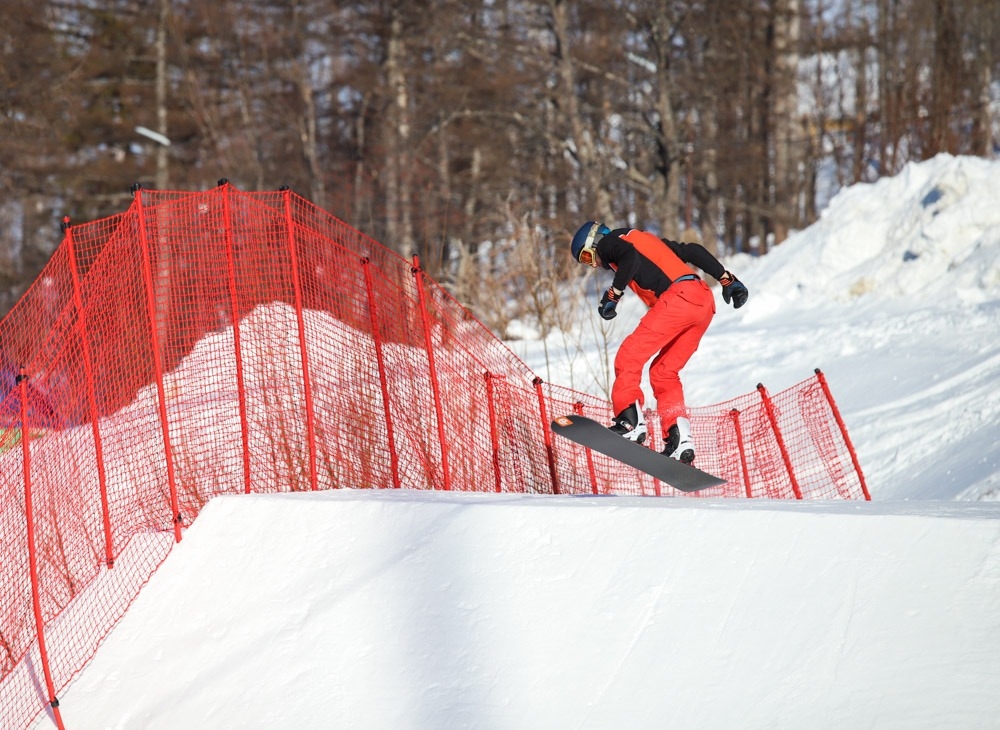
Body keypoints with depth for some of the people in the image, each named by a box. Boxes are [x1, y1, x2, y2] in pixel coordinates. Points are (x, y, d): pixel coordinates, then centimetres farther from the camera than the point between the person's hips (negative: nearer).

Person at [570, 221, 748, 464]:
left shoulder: (608, 242, 12)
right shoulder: (645, 239, 35)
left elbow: (630, 257, -12)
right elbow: (692, 251, 28)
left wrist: (612, 295, -9)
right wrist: (727, 279, 24)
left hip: (678, 297, -8)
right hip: (704, 301, 8)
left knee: (630, 355, -7)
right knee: (664, 372, 13)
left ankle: (630, 421, -21)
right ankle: (680, 438, 0)